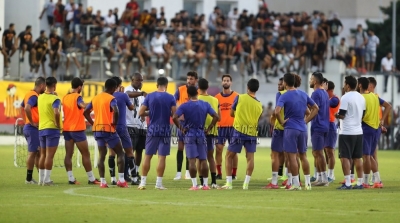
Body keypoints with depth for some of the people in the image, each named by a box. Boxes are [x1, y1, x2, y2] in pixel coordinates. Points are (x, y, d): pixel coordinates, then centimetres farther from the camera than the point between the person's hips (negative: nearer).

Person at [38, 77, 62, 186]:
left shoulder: (40, 97, 8)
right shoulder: (55, 99, -13)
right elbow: (56, 112, -28)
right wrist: (58, 124, -15)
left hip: (41, 128, 7)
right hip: (52, 128, -7)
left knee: (43, 155, 13)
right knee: (49, 155, -5)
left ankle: (41, 179, 15)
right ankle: (46, 180, -7)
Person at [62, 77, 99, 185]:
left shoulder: (65, 97, 9)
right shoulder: (77, 97, -12)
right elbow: (84, 106, -32)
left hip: (67, 129, 7)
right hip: (77, 129, -7)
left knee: (68, 154, 4)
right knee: (86, 154, 1)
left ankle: (71, 178, -1)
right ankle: (91, 178, 3)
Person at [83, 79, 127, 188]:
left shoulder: (95, 98, 11)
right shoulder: (111, 98, -10)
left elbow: (85, 112, 14)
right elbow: (116, 111, -28)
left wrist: (92, 123, 15)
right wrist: (115, 122, -13)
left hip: (97, 130, 6)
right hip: (109, 129, -6)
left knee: (102, 155, 8)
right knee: (120, 153, 5)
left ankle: (102, 181, 1)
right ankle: (121, 180, -2)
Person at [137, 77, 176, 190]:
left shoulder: (149, 96, -1)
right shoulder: (170, 98, -5)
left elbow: (141, 113, -3)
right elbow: (174, 114, -8)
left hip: (152, 130, 1)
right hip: (165, 130, -1)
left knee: (147, 156, 8)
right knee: (162, 157, 1)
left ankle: (143, 182, 7)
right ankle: (159, 183, 0)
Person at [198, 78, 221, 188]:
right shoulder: (215, 100, 5)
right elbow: (219, 118, 7)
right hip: (212, 131, 4)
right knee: (210, 156, 16)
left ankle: (202, 182, -2)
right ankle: (213, 181, 12)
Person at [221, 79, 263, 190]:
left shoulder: (239, 98, -4)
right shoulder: (259, 105, 2)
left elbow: (232, 113, 8)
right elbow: (257, 119, 9)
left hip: (239, 131, -2)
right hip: (252, 133, 2)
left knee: (229, 156, 8)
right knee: (250, 157, 4)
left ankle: (229, 183, 2)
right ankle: (246, 183, -5)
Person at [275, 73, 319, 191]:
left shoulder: (284, 96, -11)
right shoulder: (303, 95, 9)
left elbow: (277, 111, -25)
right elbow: (315, 108, 13)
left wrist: (282, 122, -9)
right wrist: (306, 120, 11)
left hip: (290, 128, -6)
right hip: (303, 128, 6)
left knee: (292, 156, -2)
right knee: (303, 156, 14)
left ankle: (296, 184, -3)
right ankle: (308, 183, 15)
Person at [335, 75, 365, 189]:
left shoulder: (345, 98, -12)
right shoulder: (361, 98, 11)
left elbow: (342, 115, -15)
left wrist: (336, 115, 5)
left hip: (346, 132, -7)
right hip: (358, 131, 7)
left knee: (345, 157, -5)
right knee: (357, 158, 11)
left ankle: (347, 183, -10)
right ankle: (360, 182, 11)